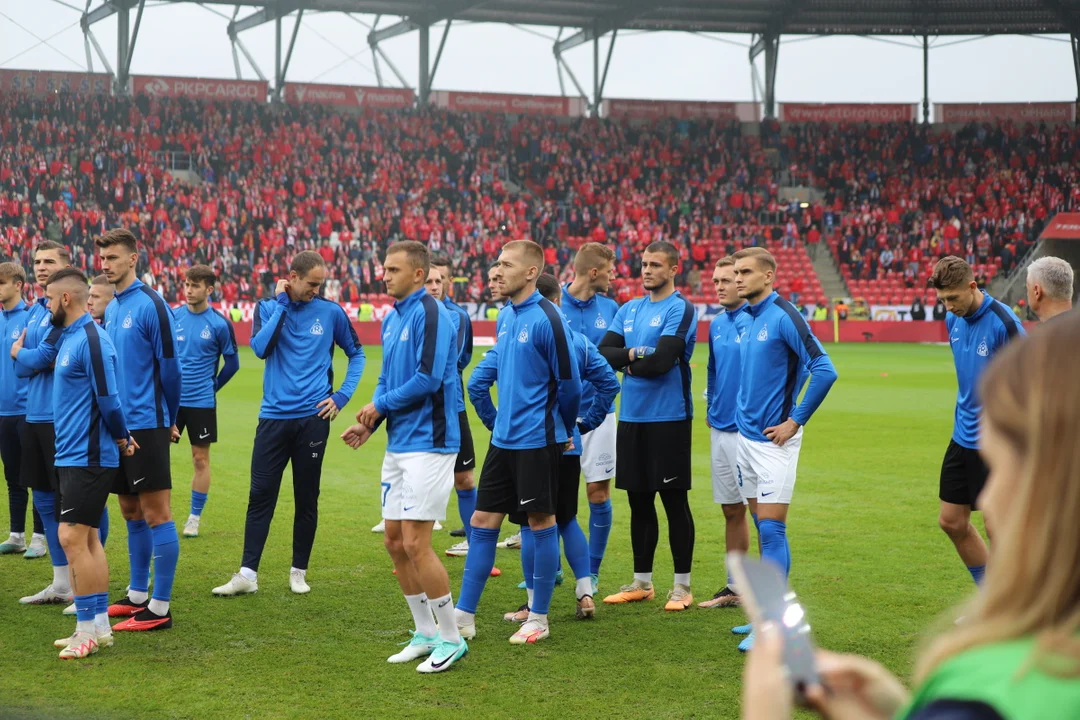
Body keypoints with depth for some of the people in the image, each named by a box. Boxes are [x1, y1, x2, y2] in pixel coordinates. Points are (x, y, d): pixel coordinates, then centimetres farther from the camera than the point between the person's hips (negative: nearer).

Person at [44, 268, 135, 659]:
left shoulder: (91, 340, -17)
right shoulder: (67, 337, 14)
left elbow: (108, 397, -19)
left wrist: (121, 439, -7)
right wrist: (120, 438, 14)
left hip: (88, 458, -10)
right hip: (71, 456, 10)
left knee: (73, 538, -9)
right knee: (86, 538, 12)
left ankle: (88, 629, -3)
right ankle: (99, 626, 18)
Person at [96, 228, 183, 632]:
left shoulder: (150, 305, -12)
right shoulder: (111, 308, 12)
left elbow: (170, 366, -10)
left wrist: (169, 419, -1)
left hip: (146, 425, -8)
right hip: (119, 425, 8)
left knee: (156, 514, -5)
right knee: (131, 513, 15)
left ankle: (159, 609, -2)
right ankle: (137, 595, 25)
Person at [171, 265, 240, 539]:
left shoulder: (220, 324, -7)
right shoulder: (172, 316, 0)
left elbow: (232, 363, 3)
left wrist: (212, 387, 7)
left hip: (201, 402, -2)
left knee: (200, 459, 4)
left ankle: (194, 518, 15)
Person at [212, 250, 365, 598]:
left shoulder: (331, 312, 3)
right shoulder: (268, 308, 4)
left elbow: (356, 353, 14)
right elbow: (261, 348, -13)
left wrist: (343, 394, 3)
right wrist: (281, 304, -10)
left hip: (313, 418, 0)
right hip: (274, 417, 0)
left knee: (306, 499, 6)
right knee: (260, 496, -1)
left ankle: (299, 572, 17)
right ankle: (248, 574, 2)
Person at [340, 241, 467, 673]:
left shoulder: (429, 314, -13)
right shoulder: (392, 318, 15)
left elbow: (428, 378, -21)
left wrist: (379, 405, -9)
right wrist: (369, 424, 7)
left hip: (427, 443, -9)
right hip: (398, 443, 9)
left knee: (414, 543, -10)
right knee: (394, 542, 10)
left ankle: (451, 639, 2)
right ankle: (425, 634, 20)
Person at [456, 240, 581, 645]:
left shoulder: (547, 320, -15)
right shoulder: (505, 317, 9)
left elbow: (569, 384, -10)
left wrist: (564, 429, 3)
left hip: (537, 441, -8)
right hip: (503, 439, 8)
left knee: (541, 522, 2)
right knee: (483, 521, 8)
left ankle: (539, 619, 13)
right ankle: (463, 617, 14)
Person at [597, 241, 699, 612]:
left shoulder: (680, 309, -7)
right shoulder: (629, 310, 13)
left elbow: (661, 361, -18)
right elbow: (603, 353, 4)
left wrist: (628, 364, -2)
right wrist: (634, 353, -12)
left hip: (668, 418, -6)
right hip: (632, 417, 6)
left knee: (674, 501, -1)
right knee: (639, 501, 12)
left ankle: (682, 585, 7)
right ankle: (641, 582, 21)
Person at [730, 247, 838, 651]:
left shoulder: (783, 316, -13)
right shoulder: (748, 318, 11)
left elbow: (824, 370, -20)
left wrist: (795, 421, -16)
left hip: (772, 440, -8)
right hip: (746, 436, 8)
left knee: (771, 529, -8)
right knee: (763, 528, 12)